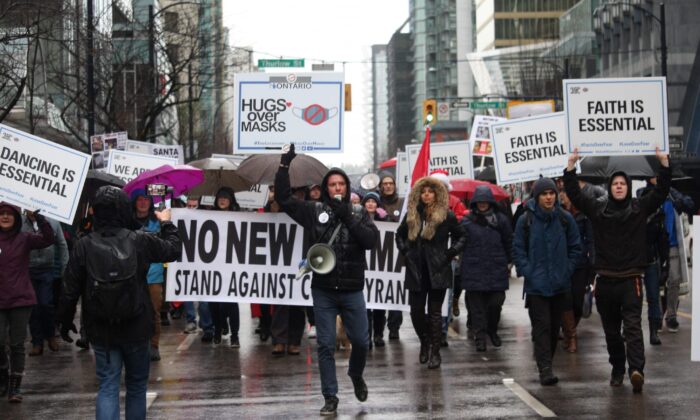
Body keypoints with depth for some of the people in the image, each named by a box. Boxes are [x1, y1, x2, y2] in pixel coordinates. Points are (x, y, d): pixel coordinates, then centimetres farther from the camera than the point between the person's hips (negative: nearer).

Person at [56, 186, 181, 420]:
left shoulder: (84, 246, -9)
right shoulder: (141, 241, -9)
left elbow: (70, 290, -5)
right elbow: (174, 250, 9)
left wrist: (64, 321, 10)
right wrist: (167, 223, 26)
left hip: (101, 331, 0)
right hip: (136, 328, 0)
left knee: (107, 387, 4)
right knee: (137, 384, 16)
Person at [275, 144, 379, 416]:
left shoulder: (359, 214, 4)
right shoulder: (315, 211, 2)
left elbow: (371, 240, -12)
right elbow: (284, 198, -1)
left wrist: (347, 217, -18)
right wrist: (285, 166, -8)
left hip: (352, 290, 1)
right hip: (323, 290, -1)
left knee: (361, 341, 9)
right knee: (325, 345, 2)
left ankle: (356, 375, 39)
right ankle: (330, 398, 12)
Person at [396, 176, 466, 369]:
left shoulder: (447, 215, -2)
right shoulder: (412, 215, 7)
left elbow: (460, 236, 7)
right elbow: (399, 235, 22)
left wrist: (450, 253, -5)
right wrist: (405, 252, 8)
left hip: (438, 271, -3)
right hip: (416, 270, 3)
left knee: (435, 312, -1)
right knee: (416, 311, 3)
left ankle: (435, 351, 7)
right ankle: (424, 343, 27)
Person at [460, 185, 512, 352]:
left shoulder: (501, 219, 6)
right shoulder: (467, 221, 4)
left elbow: (509, 243, 11)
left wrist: (508, 263, 10)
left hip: (496, 269, 0)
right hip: (474, 271, 0)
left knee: (496, 302, -1)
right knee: (477, 306, 2)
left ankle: (492, 330, 25)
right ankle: (480, 337, 10)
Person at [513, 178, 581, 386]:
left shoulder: (565, 219, 3)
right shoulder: (526, 220, -1)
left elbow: (575, 248, 9)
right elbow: (518, 250, 1)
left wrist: (567, 270, 0)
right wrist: (527, 272, -9)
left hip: (560, 283, 3)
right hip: (536, 284, -3)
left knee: (554, 326, 11)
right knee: (542, 326, -8)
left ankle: (546, 363, 24)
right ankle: (545, 368, -11)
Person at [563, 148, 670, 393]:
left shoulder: (640, 208, 5)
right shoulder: (597, 209, 6)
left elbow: (661, 191, -2)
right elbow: (574, 193, 2)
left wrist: (664, 164, -11)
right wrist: (571, 166, -5)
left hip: (631, 279, -2)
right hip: (605, 280, 2)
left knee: (633, 326, -15)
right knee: (611, 330, 11)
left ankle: (636, 369, -27)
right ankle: (617, 369, 24)